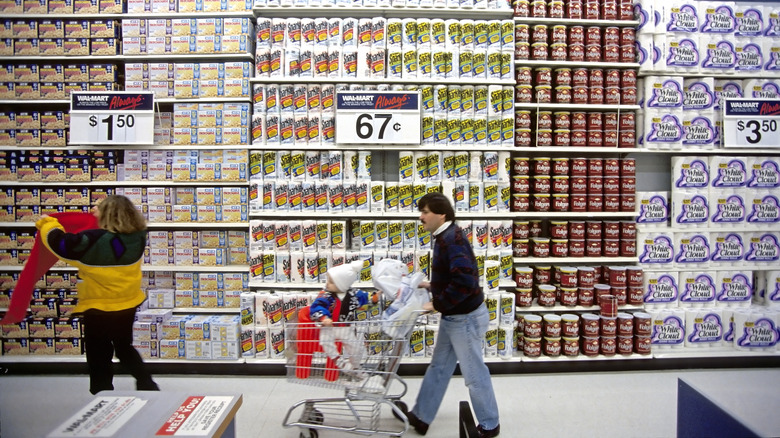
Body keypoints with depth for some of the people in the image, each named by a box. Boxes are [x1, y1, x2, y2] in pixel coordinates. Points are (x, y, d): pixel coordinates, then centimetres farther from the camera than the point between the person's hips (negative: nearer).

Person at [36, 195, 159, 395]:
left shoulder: (93, 241, -23)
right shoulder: (137, 238, -8)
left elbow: (59, 243, -14)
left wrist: (46, 223, 3)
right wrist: (103, 213, 22)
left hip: (98, 310, -5)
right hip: (128, 306, 5)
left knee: (99, 358, 12)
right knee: (125, 349, 25)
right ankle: (148, 385, 22)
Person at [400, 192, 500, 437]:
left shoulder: (451, 239, -24)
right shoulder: (444, 238, 8)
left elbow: (464, 281, -34)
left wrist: (437, 305, -25)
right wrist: (432, 286, 8)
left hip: (466, 318, -10)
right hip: (453, 316, 10)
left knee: (474, 374, 6)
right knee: (438, 367, 19)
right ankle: (421, 417, 32)